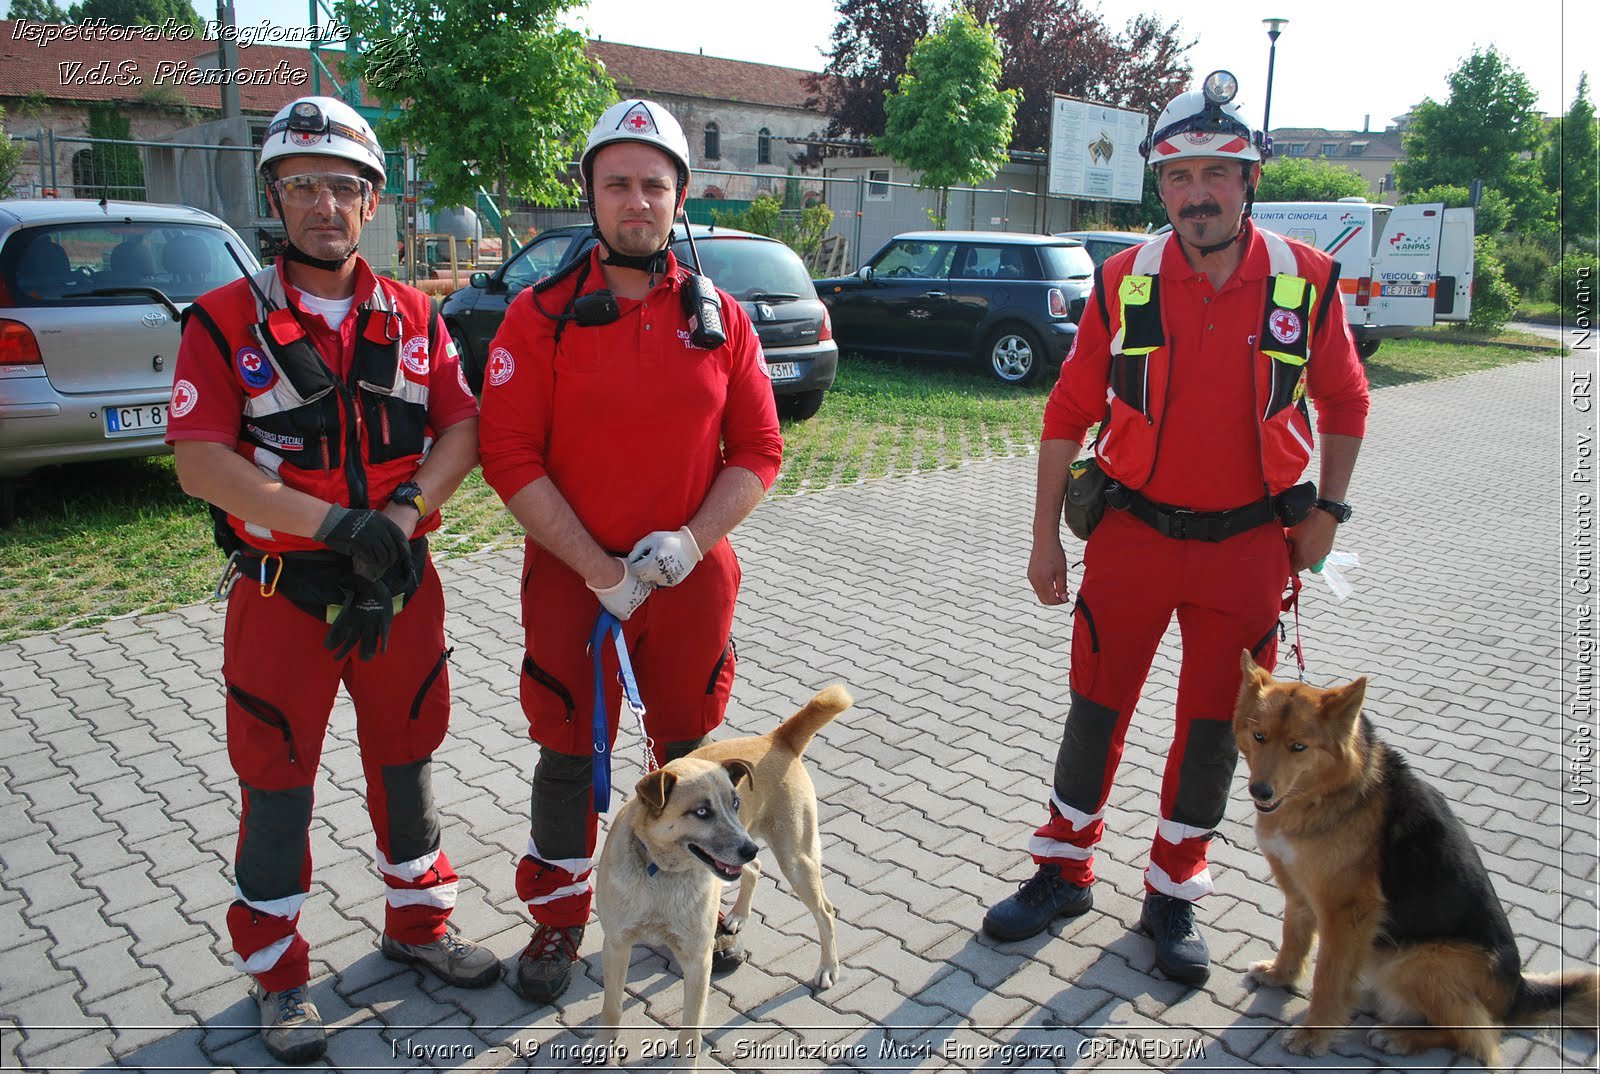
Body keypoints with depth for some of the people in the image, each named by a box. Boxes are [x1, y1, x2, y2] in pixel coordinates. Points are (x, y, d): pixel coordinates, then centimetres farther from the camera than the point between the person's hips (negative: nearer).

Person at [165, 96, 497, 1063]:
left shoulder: (416, 317, 5)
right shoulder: (227, 319, -6)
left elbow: (462, 430, -2)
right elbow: (200, 462, -15)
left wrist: (402, 513, -19)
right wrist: (333, 522, -24)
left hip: (402, 586, 3)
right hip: (282, 593, -3)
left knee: (407, 759, 17)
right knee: (278, 785, 10)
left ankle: (419, 922, 39)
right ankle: (279, 977, 28)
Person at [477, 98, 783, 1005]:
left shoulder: (719, 317, 2)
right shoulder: (542, 316, -5)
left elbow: (759, 450, 1)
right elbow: (510, 459, -10)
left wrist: (691, 539, -14)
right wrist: (598, 569, -15)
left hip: (694, 580, 2)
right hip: (572, 581, -1)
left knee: (689, 748, 16)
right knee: (570, 758, 11)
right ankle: (559, 922, 32)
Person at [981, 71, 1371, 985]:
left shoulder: (1308, 282, -4)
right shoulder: (1125, 281, -4)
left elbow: (1345, 406, 8)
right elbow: (1070, 411, 0)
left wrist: (1326, 513, 4)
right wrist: (1046, 533, -1)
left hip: (1247, 543, 0)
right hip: (1133, 533, 0)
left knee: (1213, 726, 10)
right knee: (1097, 705, 9)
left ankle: (1174, 892, 29)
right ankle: (1065, 870, 28)